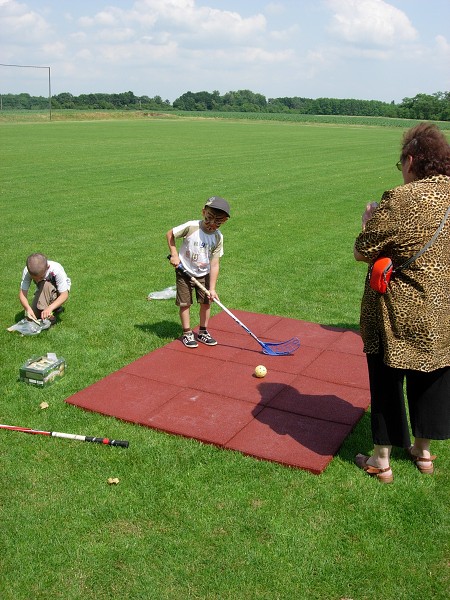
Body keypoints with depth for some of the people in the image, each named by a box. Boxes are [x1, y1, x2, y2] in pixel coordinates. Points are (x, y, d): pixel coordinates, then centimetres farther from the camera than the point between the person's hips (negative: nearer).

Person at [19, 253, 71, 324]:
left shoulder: (56, 270, -35)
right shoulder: (27, 271, -27)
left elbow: (64, 294, -34)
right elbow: (23, 293, -27)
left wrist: (50, 308, -49)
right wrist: (28, 308, -47)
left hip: (58, 291, -4)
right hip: (42, 293, 4)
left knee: (45, 285, -35)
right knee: (29, 316, -14)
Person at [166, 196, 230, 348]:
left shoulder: (218, 237, -13)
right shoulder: (191, 227, -22)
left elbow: (214, 264, -14)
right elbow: (170, 234, -8)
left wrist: (212, 288, -18)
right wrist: (174, 254, -15)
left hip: (204, 274, 3)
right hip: (185, 273, -3)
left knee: (206, 302, 6)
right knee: (185, 303, 3)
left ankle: (203, 332, 24)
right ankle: (187, 333, 18)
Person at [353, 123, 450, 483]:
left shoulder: (400, 201, -21)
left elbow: (362, 252, -16)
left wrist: (369, 221, 2)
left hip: (399, 316, -6)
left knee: (387, 383, 10)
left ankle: (381, 461, 24)